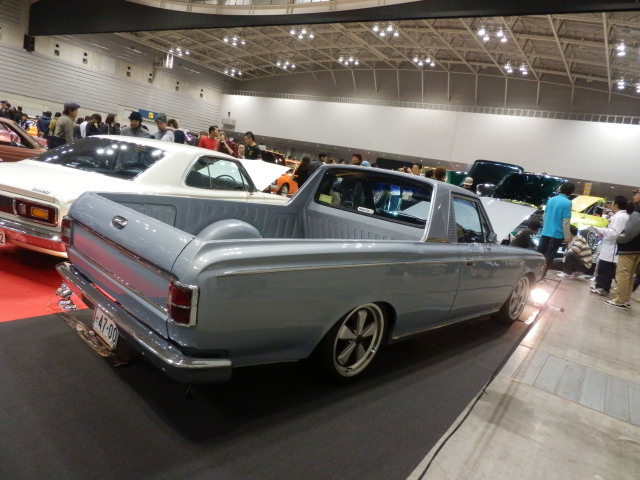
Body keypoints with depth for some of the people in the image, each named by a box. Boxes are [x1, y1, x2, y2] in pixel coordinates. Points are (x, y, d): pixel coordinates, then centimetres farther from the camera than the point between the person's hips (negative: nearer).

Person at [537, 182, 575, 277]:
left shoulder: (551, 200, 6)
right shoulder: (567, 203, -13)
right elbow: (565, 221, -14)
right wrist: (567, 236, -8)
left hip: (545, 232, 5)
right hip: (557, 234, -5)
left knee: (539, 254, 13)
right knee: (549, 257, 4)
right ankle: (541, 276, 6)